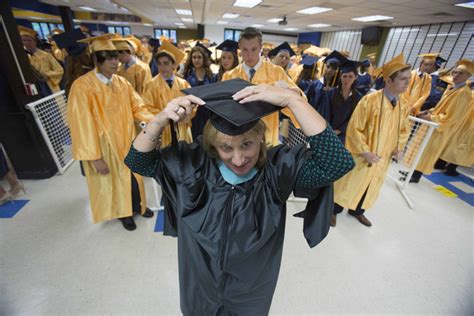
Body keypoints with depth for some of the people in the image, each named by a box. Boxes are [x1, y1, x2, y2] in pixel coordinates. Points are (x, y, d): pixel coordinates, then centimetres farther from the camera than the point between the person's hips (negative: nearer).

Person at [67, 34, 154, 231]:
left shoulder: (122, 82, 0)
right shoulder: (82, 86, -18)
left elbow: (137, 107, 0)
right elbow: (83, 125, -19)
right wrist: (95, 157, -20)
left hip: (127, 141, 5)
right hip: (105, 146, -4)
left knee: (133, 175, 17)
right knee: (114, 179, 13)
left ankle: (137, 205, 40)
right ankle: (123, 212, 36)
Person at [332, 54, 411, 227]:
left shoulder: (404, 104, -1)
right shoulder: (370, 100, -21)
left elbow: (404, 129, 12)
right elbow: (354, 128, -19)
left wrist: (399, 148, -3)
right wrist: (365, 151, -21)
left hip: (383, 158, 6)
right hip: (361, 156, -6)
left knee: (370, 186, 20)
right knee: (349, 184, 9)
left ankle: (357, 210, 43)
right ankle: (333, 210, 30)